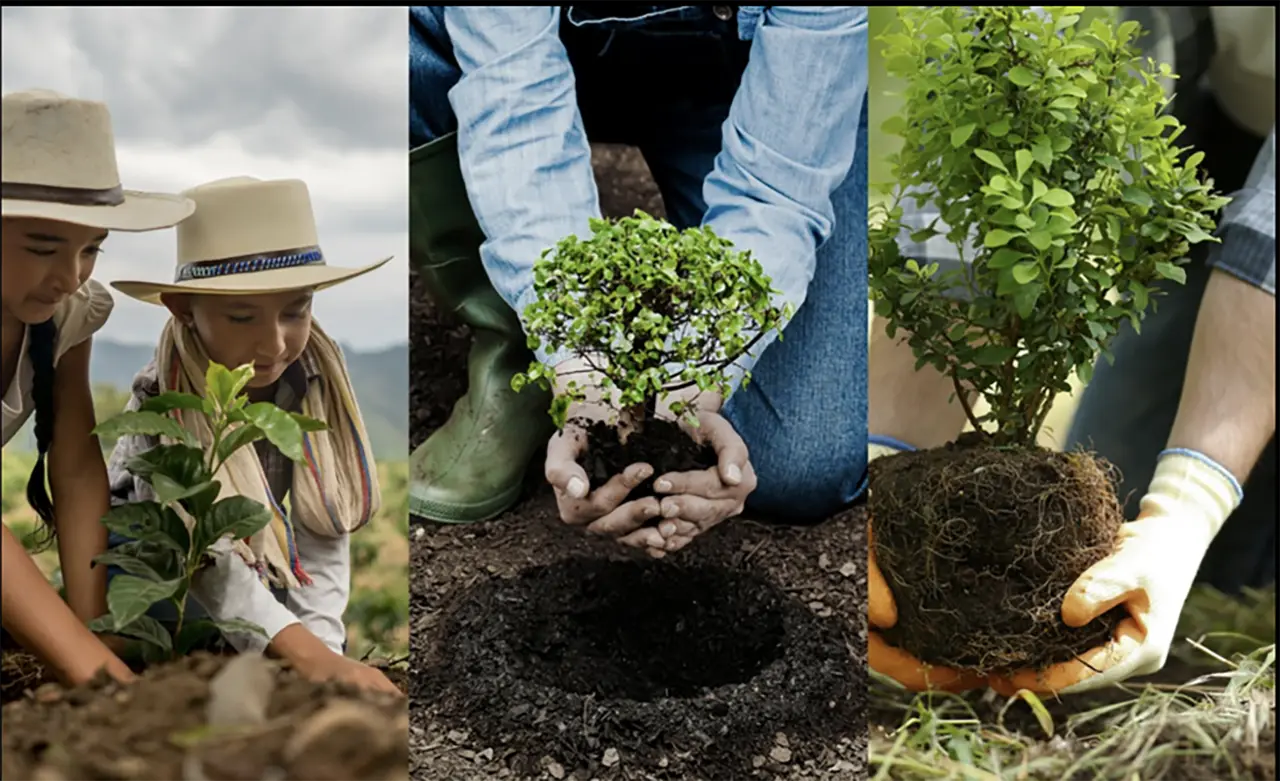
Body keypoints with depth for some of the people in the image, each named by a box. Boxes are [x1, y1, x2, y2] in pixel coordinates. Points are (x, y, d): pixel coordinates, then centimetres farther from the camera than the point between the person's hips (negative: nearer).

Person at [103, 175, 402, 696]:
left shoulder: (313, 382, -19)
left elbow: (324, 532, -20)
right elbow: (209, 561, -42)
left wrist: (321, 646, -36)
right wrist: (309, 657, -57)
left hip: (257, 574, 3)